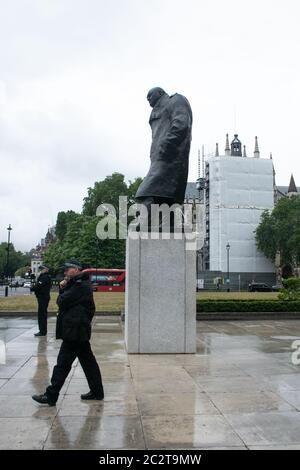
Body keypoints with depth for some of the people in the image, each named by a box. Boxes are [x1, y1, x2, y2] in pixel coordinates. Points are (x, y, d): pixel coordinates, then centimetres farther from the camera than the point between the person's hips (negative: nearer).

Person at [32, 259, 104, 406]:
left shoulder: (80, 285, -16)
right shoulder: (79, 284, 17)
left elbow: (62, 302, -18)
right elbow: (63, 301, 17)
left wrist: (62, 293, 3)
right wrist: (63, 288, 0)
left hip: (74, 331, -10)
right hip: (80, 330, 10)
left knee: (63, 364, -3)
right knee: (88, 361, 13)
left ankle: (51, 396, 4)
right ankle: (97, 391, 21)